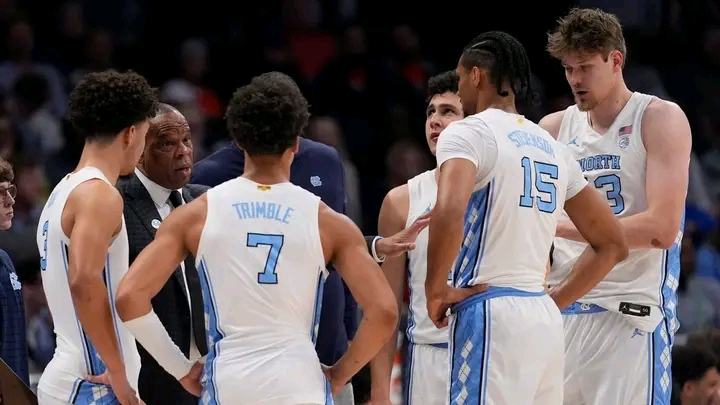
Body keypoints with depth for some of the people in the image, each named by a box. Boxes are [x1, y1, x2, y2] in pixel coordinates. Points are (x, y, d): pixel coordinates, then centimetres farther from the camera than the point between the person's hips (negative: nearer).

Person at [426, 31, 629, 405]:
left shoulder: (469, 133, -4)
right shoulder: (551, 146, 19)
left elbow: (449, 213, -25)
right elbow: (612, 245, 22)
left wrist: (435, 289, -11)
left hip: (490, 316, -8)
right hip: (545, 319, 8)